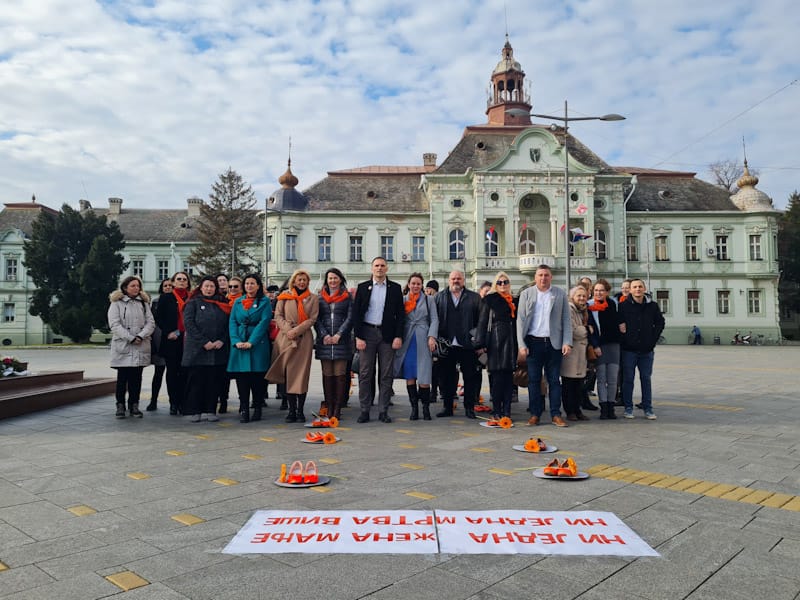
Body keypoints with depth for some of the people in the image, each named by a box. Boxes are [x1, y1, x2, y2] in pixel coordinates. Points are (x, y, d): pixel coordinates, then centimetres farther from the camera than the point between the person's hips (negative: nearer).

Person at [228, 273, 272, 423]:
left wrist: (251, 342, -14)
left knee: (257, 378, -1)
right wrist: (236, 341, -9)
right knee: (241, 378, -1)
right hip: (239, 345, 3)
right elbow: (232, 322, 7)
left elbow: (264, 322, -6)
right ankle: (243, 409, 2)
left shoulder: (265, 302, 4)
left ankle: (257, 408, 10)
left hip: (258, 344, -3)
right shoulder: (238, 302, 14)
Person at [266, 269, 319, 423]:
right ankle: (291, 410, 4)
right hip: (286, 338, 1)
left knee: (301, 374, -2)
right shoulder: (285, 295, 10)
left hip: (304, 338, 0)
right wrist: (288, 330, -10)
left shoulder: (313, 298, 9)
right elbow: (278, 315, 5)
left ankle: (300, 410, 3)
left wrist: (296, 330, -10)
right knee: (288, 374, -1)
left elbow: (312, 319, 1)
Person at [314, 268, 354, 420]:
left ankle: (337, 409, 0)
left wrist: (338, 335, -9)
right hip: (324, 340, 2)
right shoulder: (320, 297, 12)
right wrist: (324, 335, -8)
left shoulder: (347, 297, 8)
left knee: (340, 374, -3)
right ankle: (328, 408, 5)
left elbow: (350, 318, 1)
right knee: (327, 375, 2)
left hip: (342, 340, -1)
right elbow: (316, 319, 6)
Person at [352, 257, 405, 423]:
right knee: (365, 374, 1)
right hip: (367, 333, 0)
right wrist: (358, 337, -6)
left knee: (386, 375, 3)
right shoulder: (363, 287, 7)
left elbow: (400, 314, 5)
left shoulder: (395, 288, 7)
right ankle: (364, 411, 8)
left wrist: (398, 336, -4)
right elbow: (356, 313, 3)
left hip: (387, 334, 0)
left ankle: (383, 411, 10)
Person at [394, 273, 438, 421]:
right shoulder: (403, 300, 11)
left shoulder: (429, 299, 9)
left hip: (423, 340, -1)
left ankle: (426, 408, 8)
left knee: (424, 377, -6)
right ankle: (414, 407, 10)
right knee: (409, 376, 1)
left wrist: (432, 337, -8)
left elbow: (434, 319, 4)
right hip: (407, 341, 2)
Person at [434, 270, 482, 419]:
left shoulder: (474, 297, 9)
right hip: (446, 345, 1)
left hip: (467, 345, -1)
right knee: (446, 377, 7)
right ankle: (447, 407, 17)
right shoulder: (439, 297, 11)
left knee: (470, 377, 3)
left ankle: (469, 408, 13)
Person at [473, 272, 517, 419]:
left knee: (509, 376, 4)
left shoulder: (513, 301, 16)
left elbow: (517, 323, 18)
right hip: (495, 341, -4)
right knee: (497, 376, -5)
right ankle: (497, 411, 2)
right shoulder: (489, 300, 3)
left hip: (510, 341, 4)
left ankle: (506, 411, 8)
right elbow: (482, 322, -1)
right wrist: (481, 344, -9)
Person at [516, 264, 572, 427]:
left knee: (554, 380, 4)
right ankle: (535, 414, 12)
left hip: (554, 343, 0)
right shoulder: (526, 294, 5)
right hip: (533, 342, 0)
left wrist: (567, 343, -4)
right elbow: (520, 320, 3)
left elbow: (566, 320, 6)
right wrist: (522, 345, -5)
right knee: (533, 380, 3)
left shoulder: (560, 294, 7)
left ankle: (556, 414, 10)